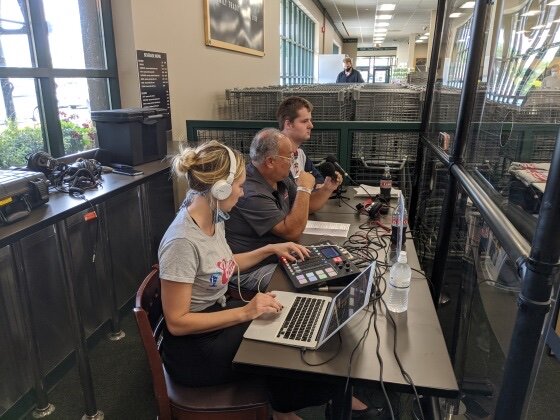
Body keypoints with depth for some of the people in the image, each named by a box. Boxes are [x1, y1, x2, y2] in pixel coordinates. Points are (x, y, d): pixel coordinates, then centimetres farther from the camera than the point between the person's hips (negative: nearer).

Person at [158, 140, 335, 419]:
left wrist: (270, 249, 7)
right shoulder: (182, 241, -30)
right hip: (193, 346, -8)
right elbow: (176, 322, -25)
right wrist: (244, 312, -29)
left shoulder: (213, 219, -3)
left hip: (216, 315, 8)